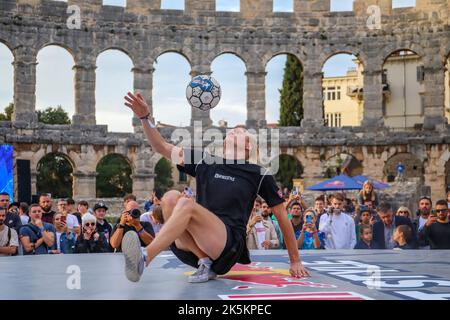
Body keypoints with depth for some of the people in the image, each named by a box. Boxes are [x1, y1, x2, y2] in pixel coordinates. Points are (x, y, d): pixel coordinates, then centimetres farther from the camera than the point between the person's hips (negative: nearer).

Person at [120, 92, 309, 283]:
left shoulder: (259, 175, 9)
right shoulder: (204, 162, 17)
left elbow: (282, 216, 13)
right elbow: (161, 147, 14)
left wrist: (295, 261, 15)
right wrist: (145, 117, -2)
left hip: (230, 248, -4)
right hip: (198, 245, 4)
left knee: (186, 204, -29)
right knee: (171, 197, -23)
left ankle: (143, 260, -43)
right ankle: (204, 261, -21)